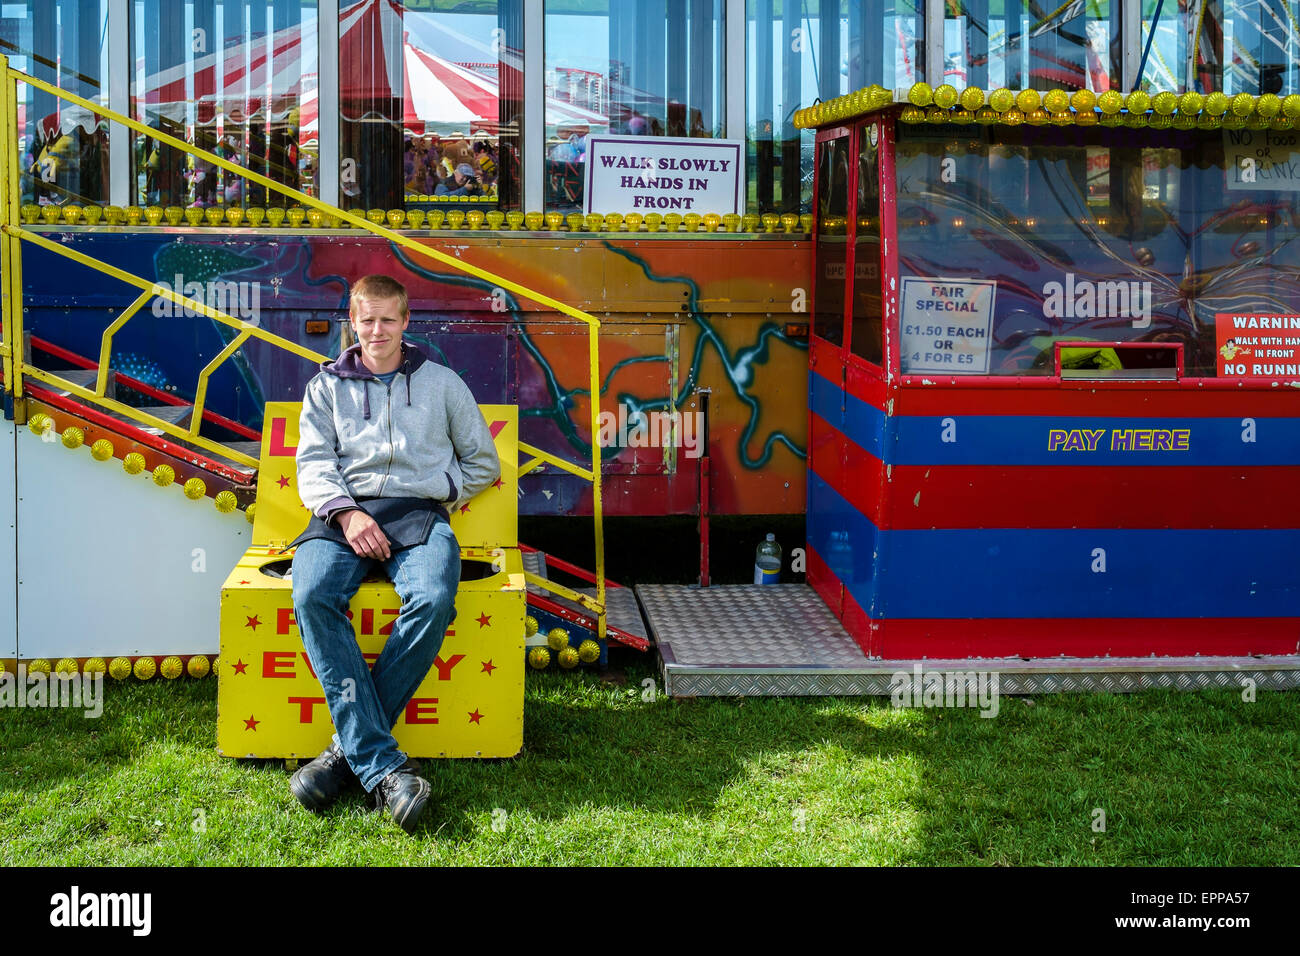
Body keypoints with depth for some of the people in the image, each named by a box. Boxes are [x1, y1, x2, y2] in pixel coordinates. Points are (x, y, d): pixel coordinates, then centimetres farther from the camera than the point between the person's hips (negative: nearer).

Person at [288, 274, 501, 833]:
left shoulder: (442, 383, 22)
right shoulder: (327, 386, 22)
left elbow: (483, 461, 24)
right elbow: (314, 461, 9)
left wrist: (439, 497, 8)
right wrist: (347, 513, -10)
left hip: (419, 513, 0)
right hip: (344, 511, 0)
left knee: (433, 599, -36)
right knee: (312, 596, -34)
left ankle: (351, 748, -28)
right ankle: (382, 766, -38)